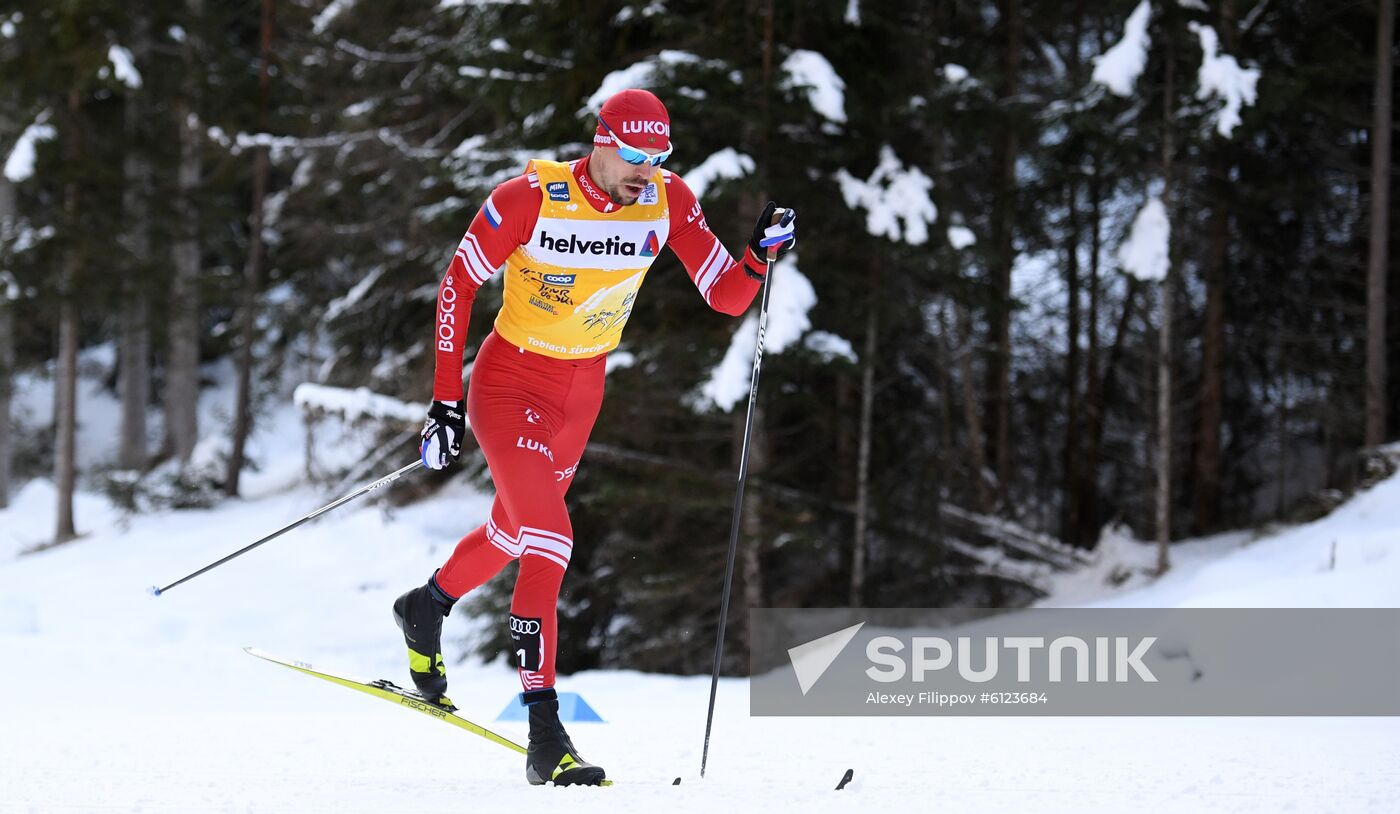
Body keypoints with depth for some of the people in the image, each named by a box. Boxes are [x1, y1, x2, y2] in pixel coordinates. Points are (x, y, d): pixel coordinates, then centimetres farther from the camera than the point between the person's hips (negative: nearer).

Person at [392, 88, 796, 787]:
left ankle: (426, 608, 57)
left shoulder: (669, 202, -11)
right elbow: (458, 284, -13)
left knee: (517, 530, 24)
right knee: (549, 538, -20)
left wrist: (761, 255, -30)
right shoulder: (530, 198, -22)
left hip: (583, 391, 6)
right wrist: (445, 400, -15)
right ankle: (545, 738, -21)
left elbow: (727, 298, -8)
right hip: (510, 382, -6)